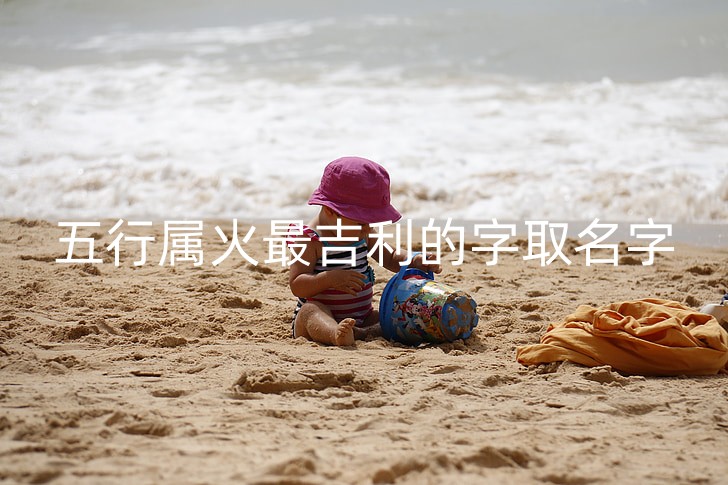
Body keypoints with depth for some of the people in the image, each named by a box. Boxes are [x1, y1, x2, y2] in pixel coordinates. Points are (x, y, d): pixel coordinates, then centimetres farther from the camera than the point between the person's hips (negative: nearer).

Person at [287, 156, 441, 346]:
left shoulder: (363, 234, 7)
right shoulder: (310, 240, -14)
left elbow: (391, 259, 16)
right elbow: (296, 285, -18)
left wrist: (415, 261, -5)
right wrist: (330, 278, -34)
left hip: (362, 318, 6)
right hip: (323, 317, -6)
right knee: (311, 310, -37)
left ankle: (362, 332, -38)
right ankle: (337, 334, -68)